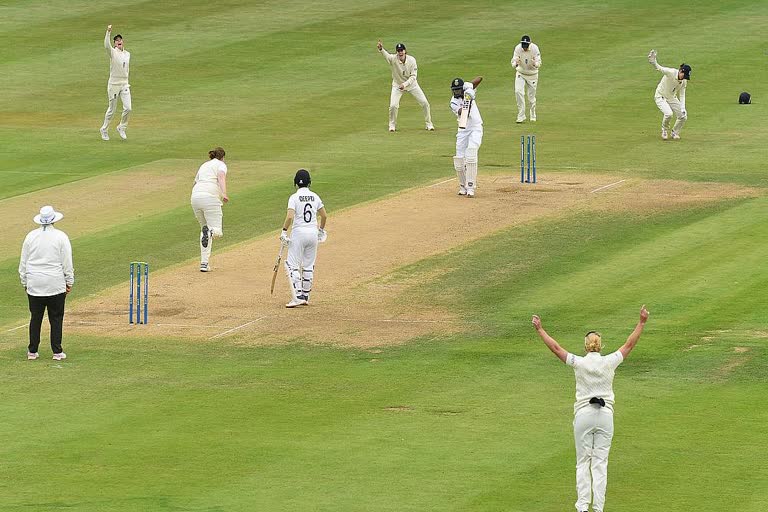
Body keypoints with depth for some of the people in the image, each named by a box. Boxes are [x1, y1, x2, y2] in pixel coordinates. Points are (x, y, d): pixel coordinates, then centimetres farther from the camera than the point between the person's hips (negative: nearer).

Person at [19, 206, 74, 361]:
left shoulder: (30, 236, 3)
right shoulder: (61, 237, -5)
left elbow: (23, 262, 8)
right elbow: (67, 263, -4)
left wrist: (25, 283, 17)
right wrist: (69, 282, 6)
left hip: (34, 285, 3)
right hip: (56, 284, -2)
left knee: (35, 318, 8)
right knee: (56, 319, 4)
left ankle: (32, 351, 10)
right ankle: (57, 352, 4)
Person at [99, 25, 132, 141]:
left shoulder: (127, 54, 10)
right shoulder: (112, 52, -7)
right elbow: (106, 45, -29)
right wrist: (108, 32, -41)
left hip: (124, 84, 5)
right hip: (113, 84, -4)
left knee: (128, 108, -8)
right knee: (112, 109, 3)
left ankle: (121, 128, 13)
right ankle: (104, 129, 22)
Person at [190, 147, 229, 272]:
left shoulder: (204, 165, 28)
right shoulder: (220, 164, 10)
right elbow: (221, 177, -11)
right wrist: (224, 194, -26)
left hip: (195, 197, 6)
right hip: (210, 198, -6)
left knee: (204, 228, 20)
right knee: (217, 232, -6)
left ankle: (204, 263, 11)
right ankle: (210, 232, -43)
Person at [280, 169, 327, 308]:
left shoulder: (294, 197, -9)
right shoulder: (315, 197, 5)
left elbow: (290, 217, -20)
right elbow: (324, 216, 12)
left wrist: (284, 231, -10)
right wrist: (321, 229, 28)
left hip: (299, 233, -5)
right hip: (313, 232, 5)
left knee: (292, 265, -3)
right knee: (308, 266, 14)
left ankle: (297, 297, -15)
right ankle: (305, 296, 17)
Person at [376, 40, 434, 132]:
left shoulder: (411, 60, -19)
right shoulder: (393, 59, -23)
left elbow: (413, 76, -19)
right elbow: (386, 55, -46)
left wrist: (405, 84, -35)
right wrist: (381, 49, -68)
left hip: (411, 84, 1)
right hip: (397, 85, -1)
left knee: (425, 103, -2)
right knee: (393, 106, -14)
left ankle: (429, 124, 19)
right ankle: (392, 125, 13)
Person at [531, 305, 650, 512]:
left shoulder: (579, 363, -6)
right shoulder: (609, 362, -3)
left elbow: (555, 347, 1)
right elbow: (629, 345, 7)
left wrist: (540, 329, 11)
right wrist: (642, 323, 16)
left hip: (583, 415, -1)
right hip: (605, 416, 1)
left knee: (583, 462, 5)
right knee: (600, 462, 3)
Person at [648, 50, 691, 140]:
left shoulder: (684, 81, -8)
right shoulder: (671, 73, -28)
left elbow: (682, 95, 0)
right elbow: (659, 68, -45)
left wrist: (682, 108, -12)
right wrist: (653, 62, -66)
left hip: (672, 98, 6)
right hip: (660, 97, -6)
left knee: (683, 116, -1)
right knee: (668, 113, -29)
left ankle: (675, 132, 27)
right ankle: (664, 130, 2)